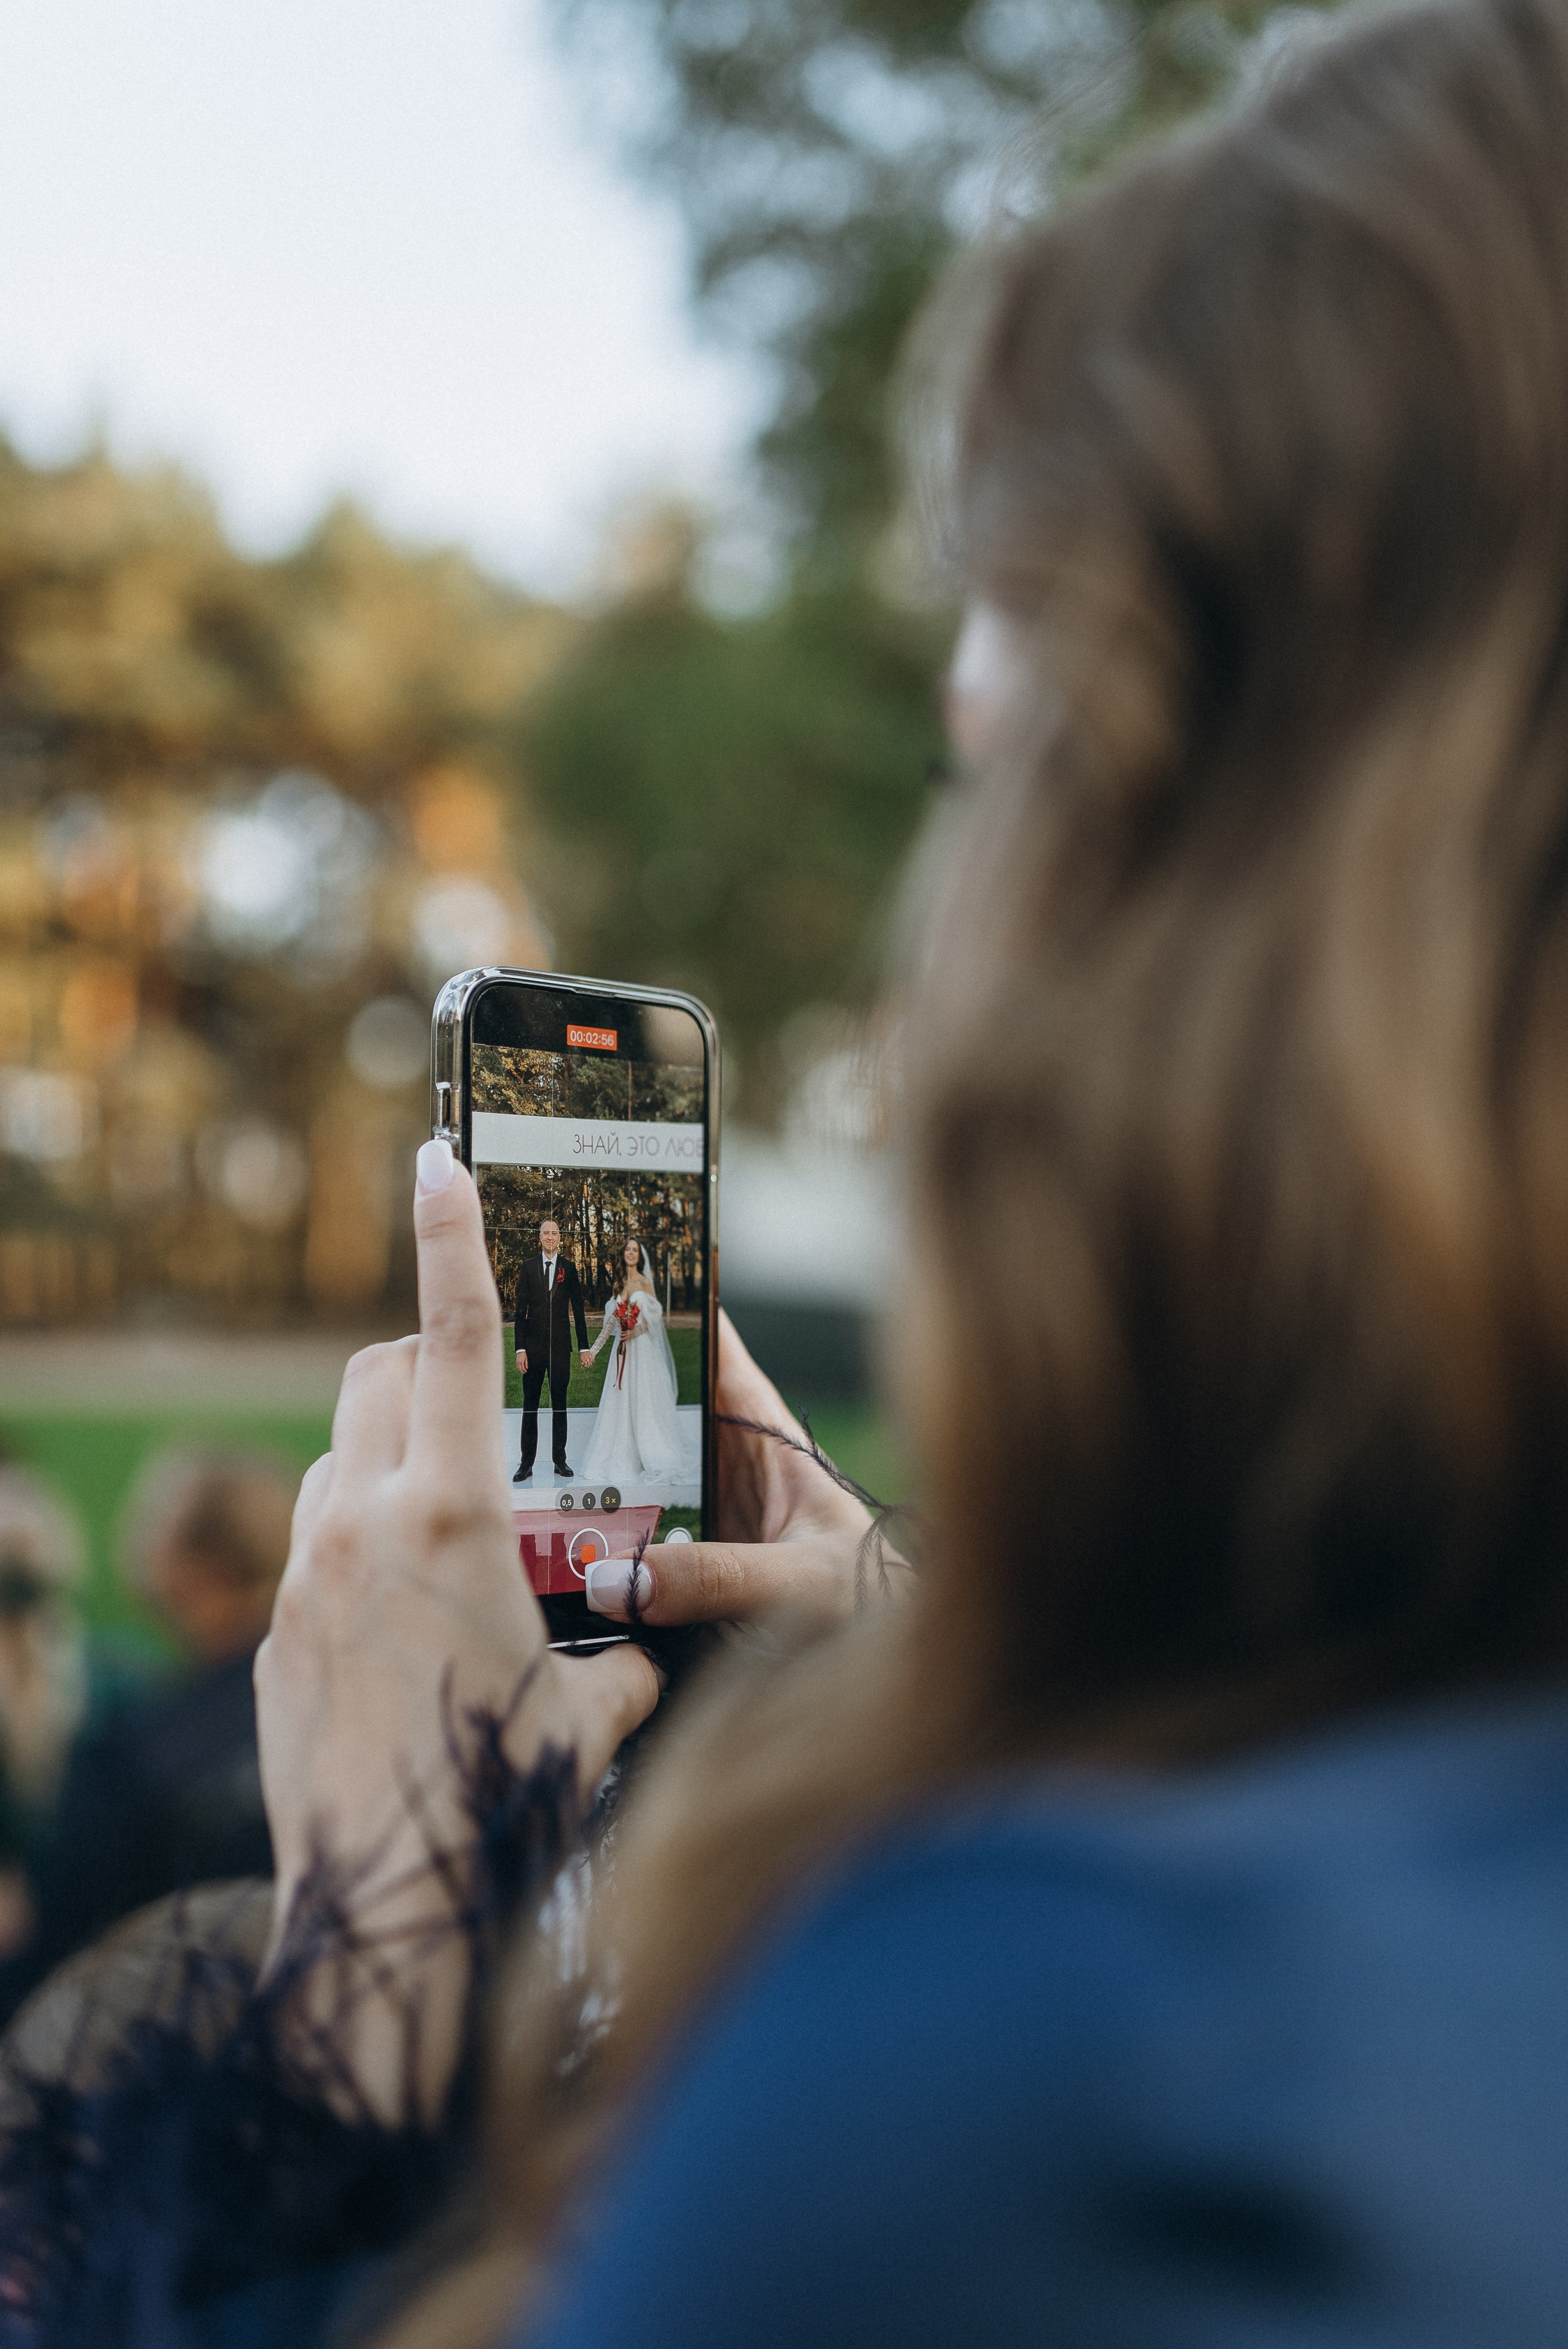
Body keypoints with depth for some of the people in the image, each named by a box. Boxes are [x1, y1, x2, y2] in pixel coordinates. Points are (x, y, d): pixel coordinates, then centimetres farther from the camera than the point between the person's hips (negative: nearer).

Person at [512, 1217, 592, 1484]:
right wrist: (520, 1349, -5)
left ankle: (560, 1460, 13)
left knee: (560, 1404, 6)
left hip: (560, 1346, 0)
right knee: (530, 1405, 2)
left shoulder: (569, 1268, 5)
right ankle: (527, 1464, 4)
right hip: (533, 1346, 0)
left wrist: (584, 1347, 3)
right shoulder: (528, 1266, 4)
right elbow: (520, 1310, 2)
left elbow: (578, 1309, 6)